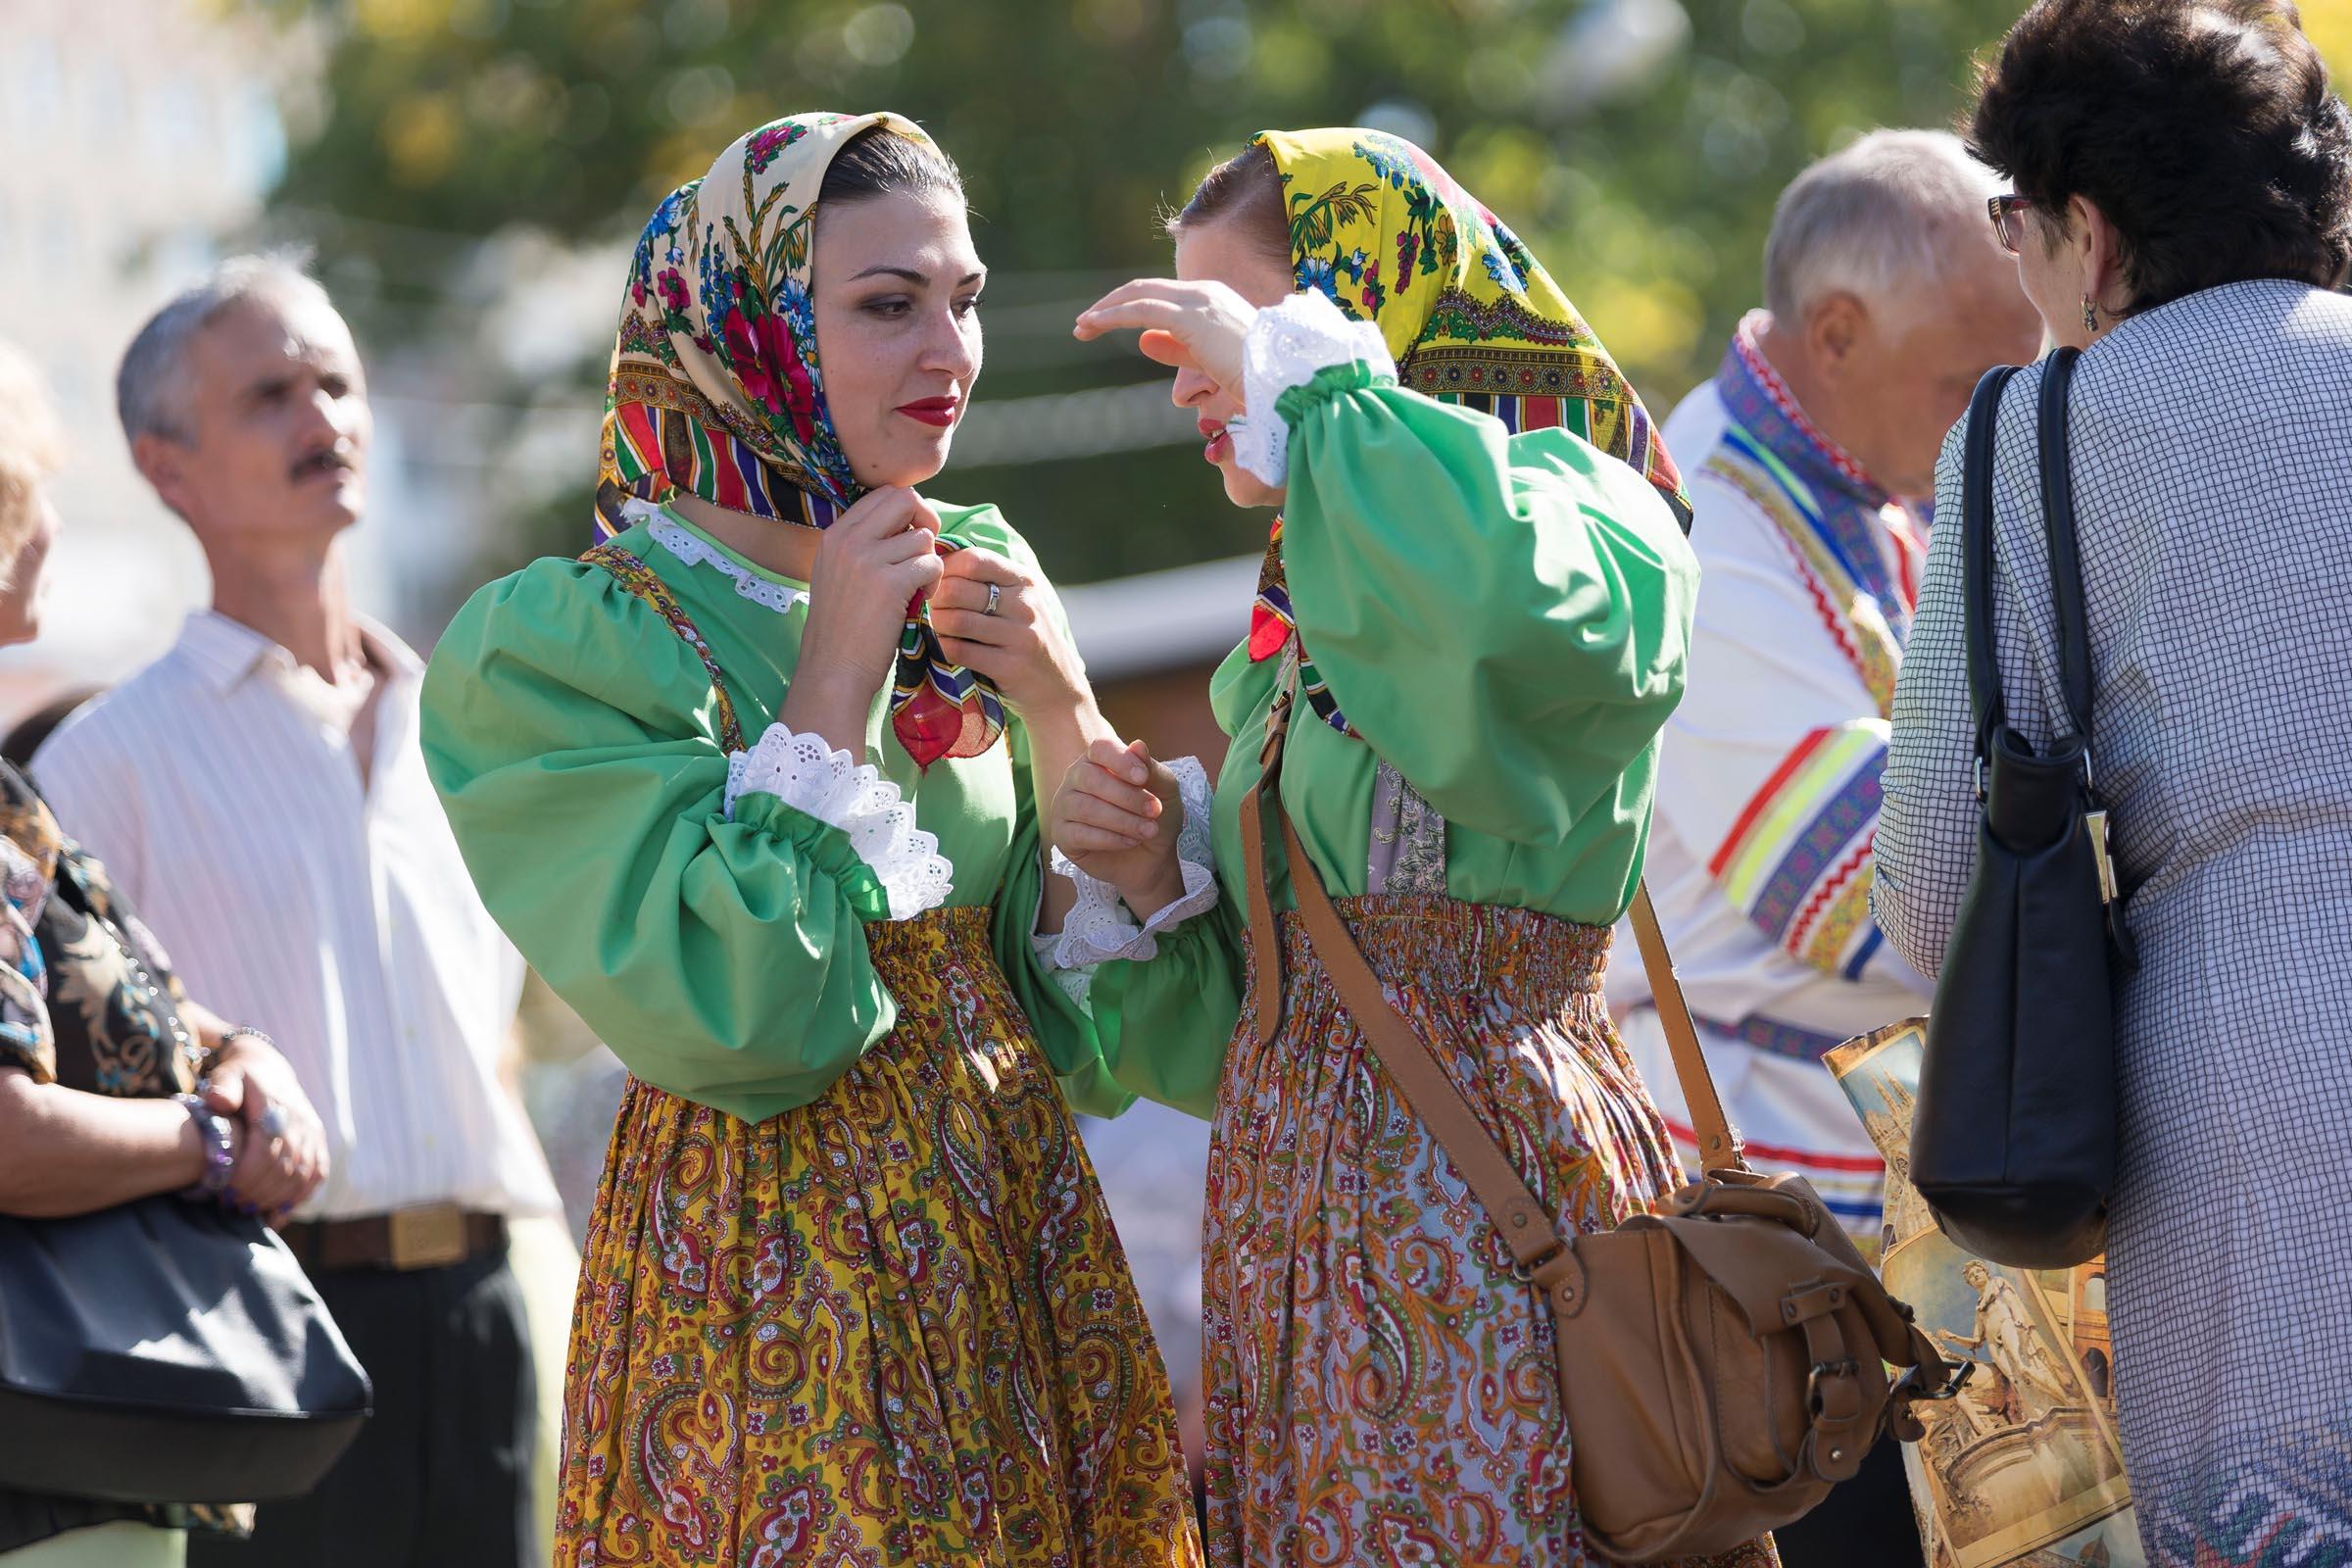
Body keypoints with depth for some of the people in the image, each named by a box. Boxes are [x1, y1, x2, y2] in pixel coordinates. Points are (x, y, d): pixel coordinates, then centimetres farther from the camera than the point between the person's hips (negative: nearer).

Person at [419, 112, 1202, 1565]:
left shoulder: (980, 574, 7)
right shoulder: (559, 643, -11)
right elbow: (736, 1021, -21)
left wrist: (1063, 712, -9)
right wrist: (837, 675, -16)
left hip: (1027, 1230, 6)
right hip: (775, 1271, -6)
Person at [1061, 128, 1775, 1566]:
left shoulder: (1565, 502, -5)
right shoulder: (1302, 624, 19)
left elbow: (1498, 589, -34)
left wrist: (1291, 363, -18)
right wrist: (1158, 879, 0)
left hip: (1480, 1180, -8)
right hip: (1294, 1200, 8)